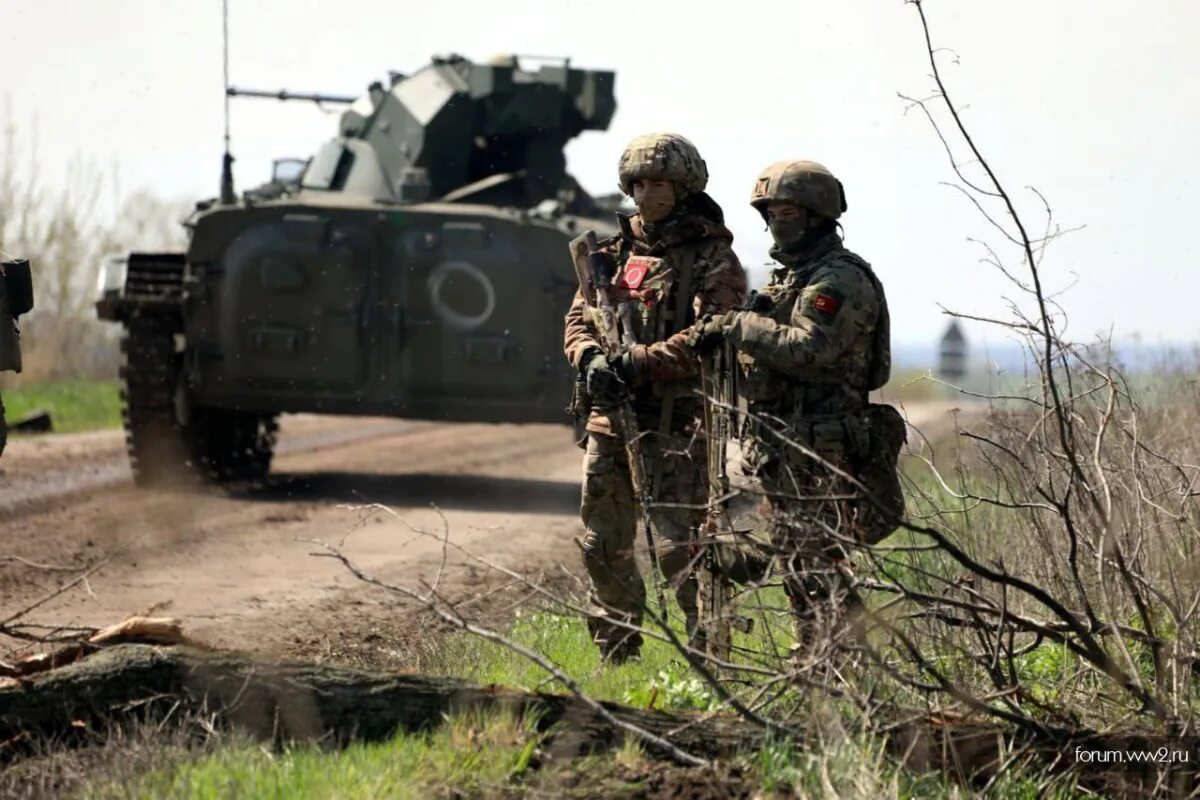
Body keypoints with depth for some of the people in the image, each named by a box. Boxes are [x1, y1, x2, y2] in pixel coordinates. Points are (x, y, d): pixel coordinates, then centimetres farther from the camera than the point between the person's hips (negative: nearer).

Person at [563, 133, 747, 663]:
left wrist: (637, 362, -22)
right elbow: (579, 318, 14)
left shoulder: (712, 259, -5)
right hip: (609, 418, 7)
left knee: (679, 547, -11)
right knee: (603, 547, 12)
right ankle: (615, 653, 24)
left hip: (676, 422, -7)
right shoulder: (615, 252, 15)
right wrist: (591, 359, -9)